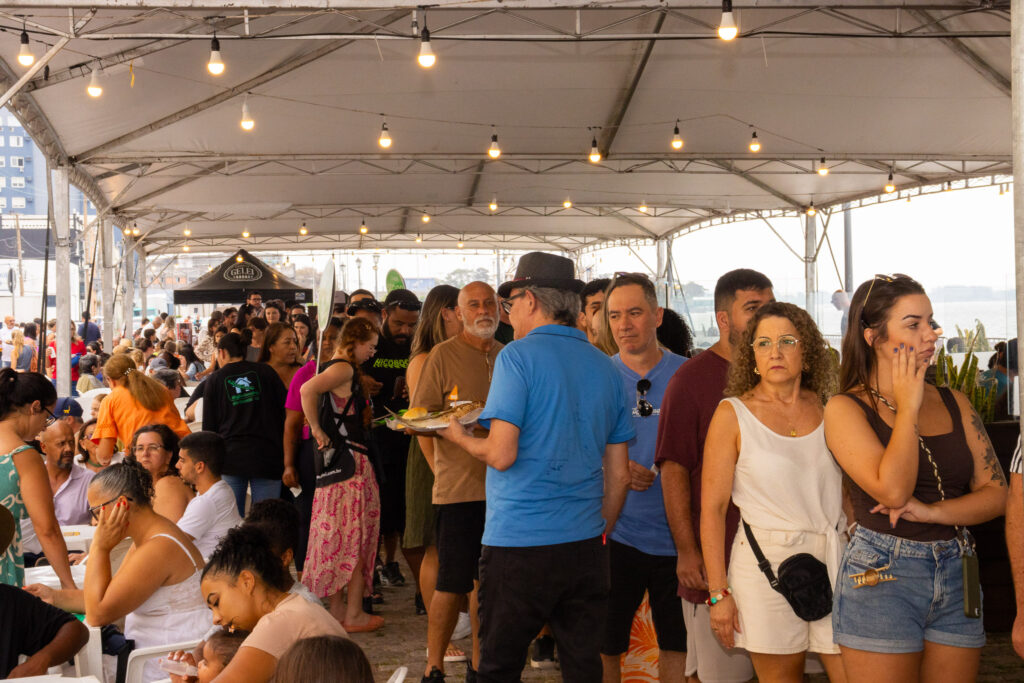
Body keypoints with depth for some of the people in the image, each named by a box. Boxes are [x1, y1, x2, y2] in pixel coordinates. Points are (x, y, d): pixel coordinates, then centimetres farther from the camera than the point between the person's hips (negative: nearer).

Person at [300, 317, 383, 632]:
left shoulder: (336, 368, 15)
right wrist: (317, 431, -22)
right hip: (350, 460, -10)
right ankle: (353, 614, 1)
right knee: (356, 535, -3)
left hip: (334, 461, 10)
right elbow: (308, 390, -29)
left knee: (336, 534, 12)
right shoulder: (344, 369, -13)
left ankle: (337, 608, 19)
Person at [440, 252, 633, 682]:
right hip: (586, 546, 6)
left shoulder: (518, 357, -8)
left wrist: (460, 436, 5)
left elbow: (502, 455, -15)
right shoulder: (603, 366, 10)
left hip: (519, 541, -5)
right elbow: (619, 475, 12)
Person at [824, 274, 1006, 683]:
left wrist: (930, 511, -10)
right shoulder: (845, 409, -5)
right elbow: (892, 490, -20)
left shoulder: (953, 404, 10)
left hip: (957, 575, 5)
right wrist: (908, 408, -11)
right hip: (881, 577, -5)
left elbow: (996, 493, 6)